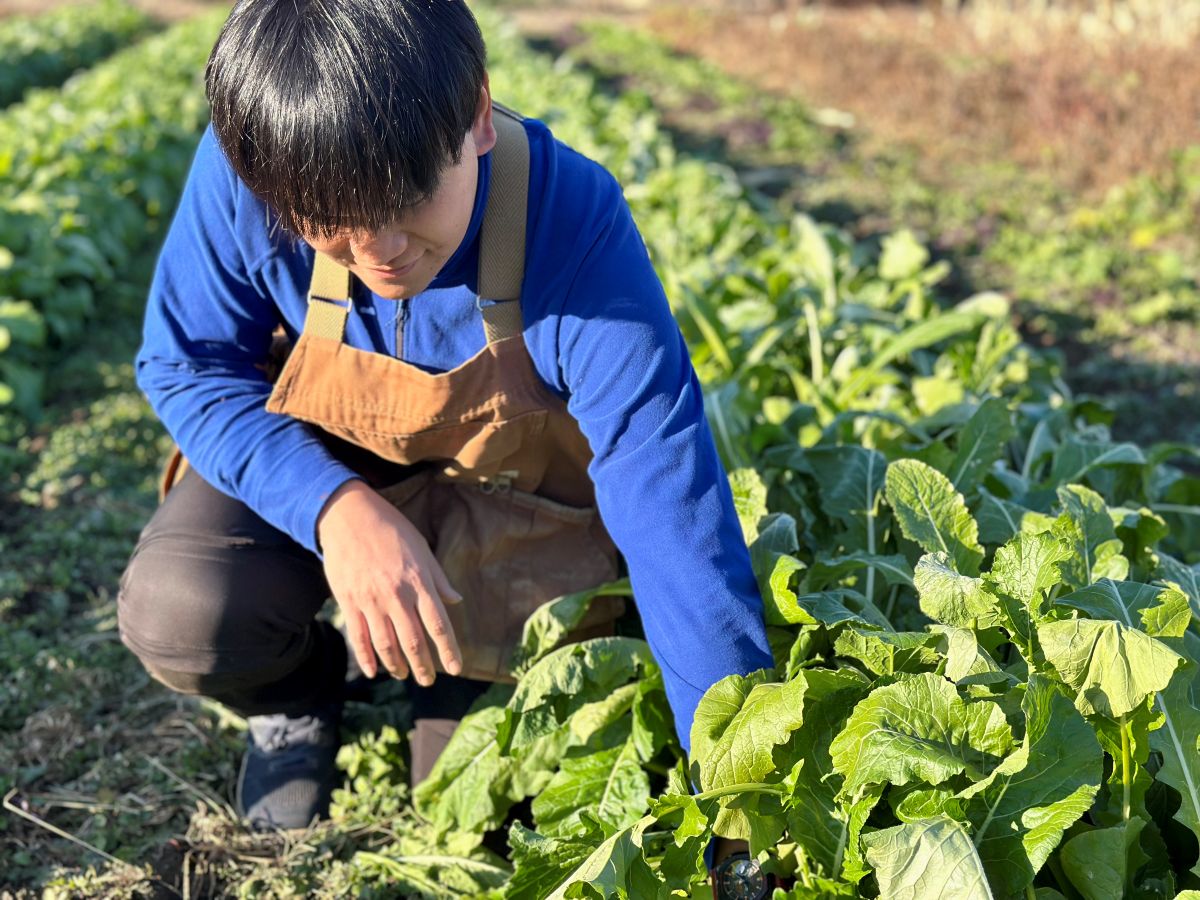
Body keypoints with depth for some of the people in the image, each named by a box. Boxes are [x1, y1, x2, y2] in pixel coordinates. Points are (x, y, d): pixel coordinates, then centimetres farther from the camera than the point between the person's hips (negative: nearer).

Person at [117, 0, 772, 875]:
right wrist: (333, 505, -33)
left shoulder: (575, 224, -36)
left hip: (514, 505, -1)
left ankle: (461, 688, 27)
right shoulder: (244, 172, -30)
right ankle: (299, 691, 10)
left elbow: (675, 519, -35)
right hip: (316, 476, 2)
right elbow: (188, 366, -13)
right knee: (178, 614, -27)